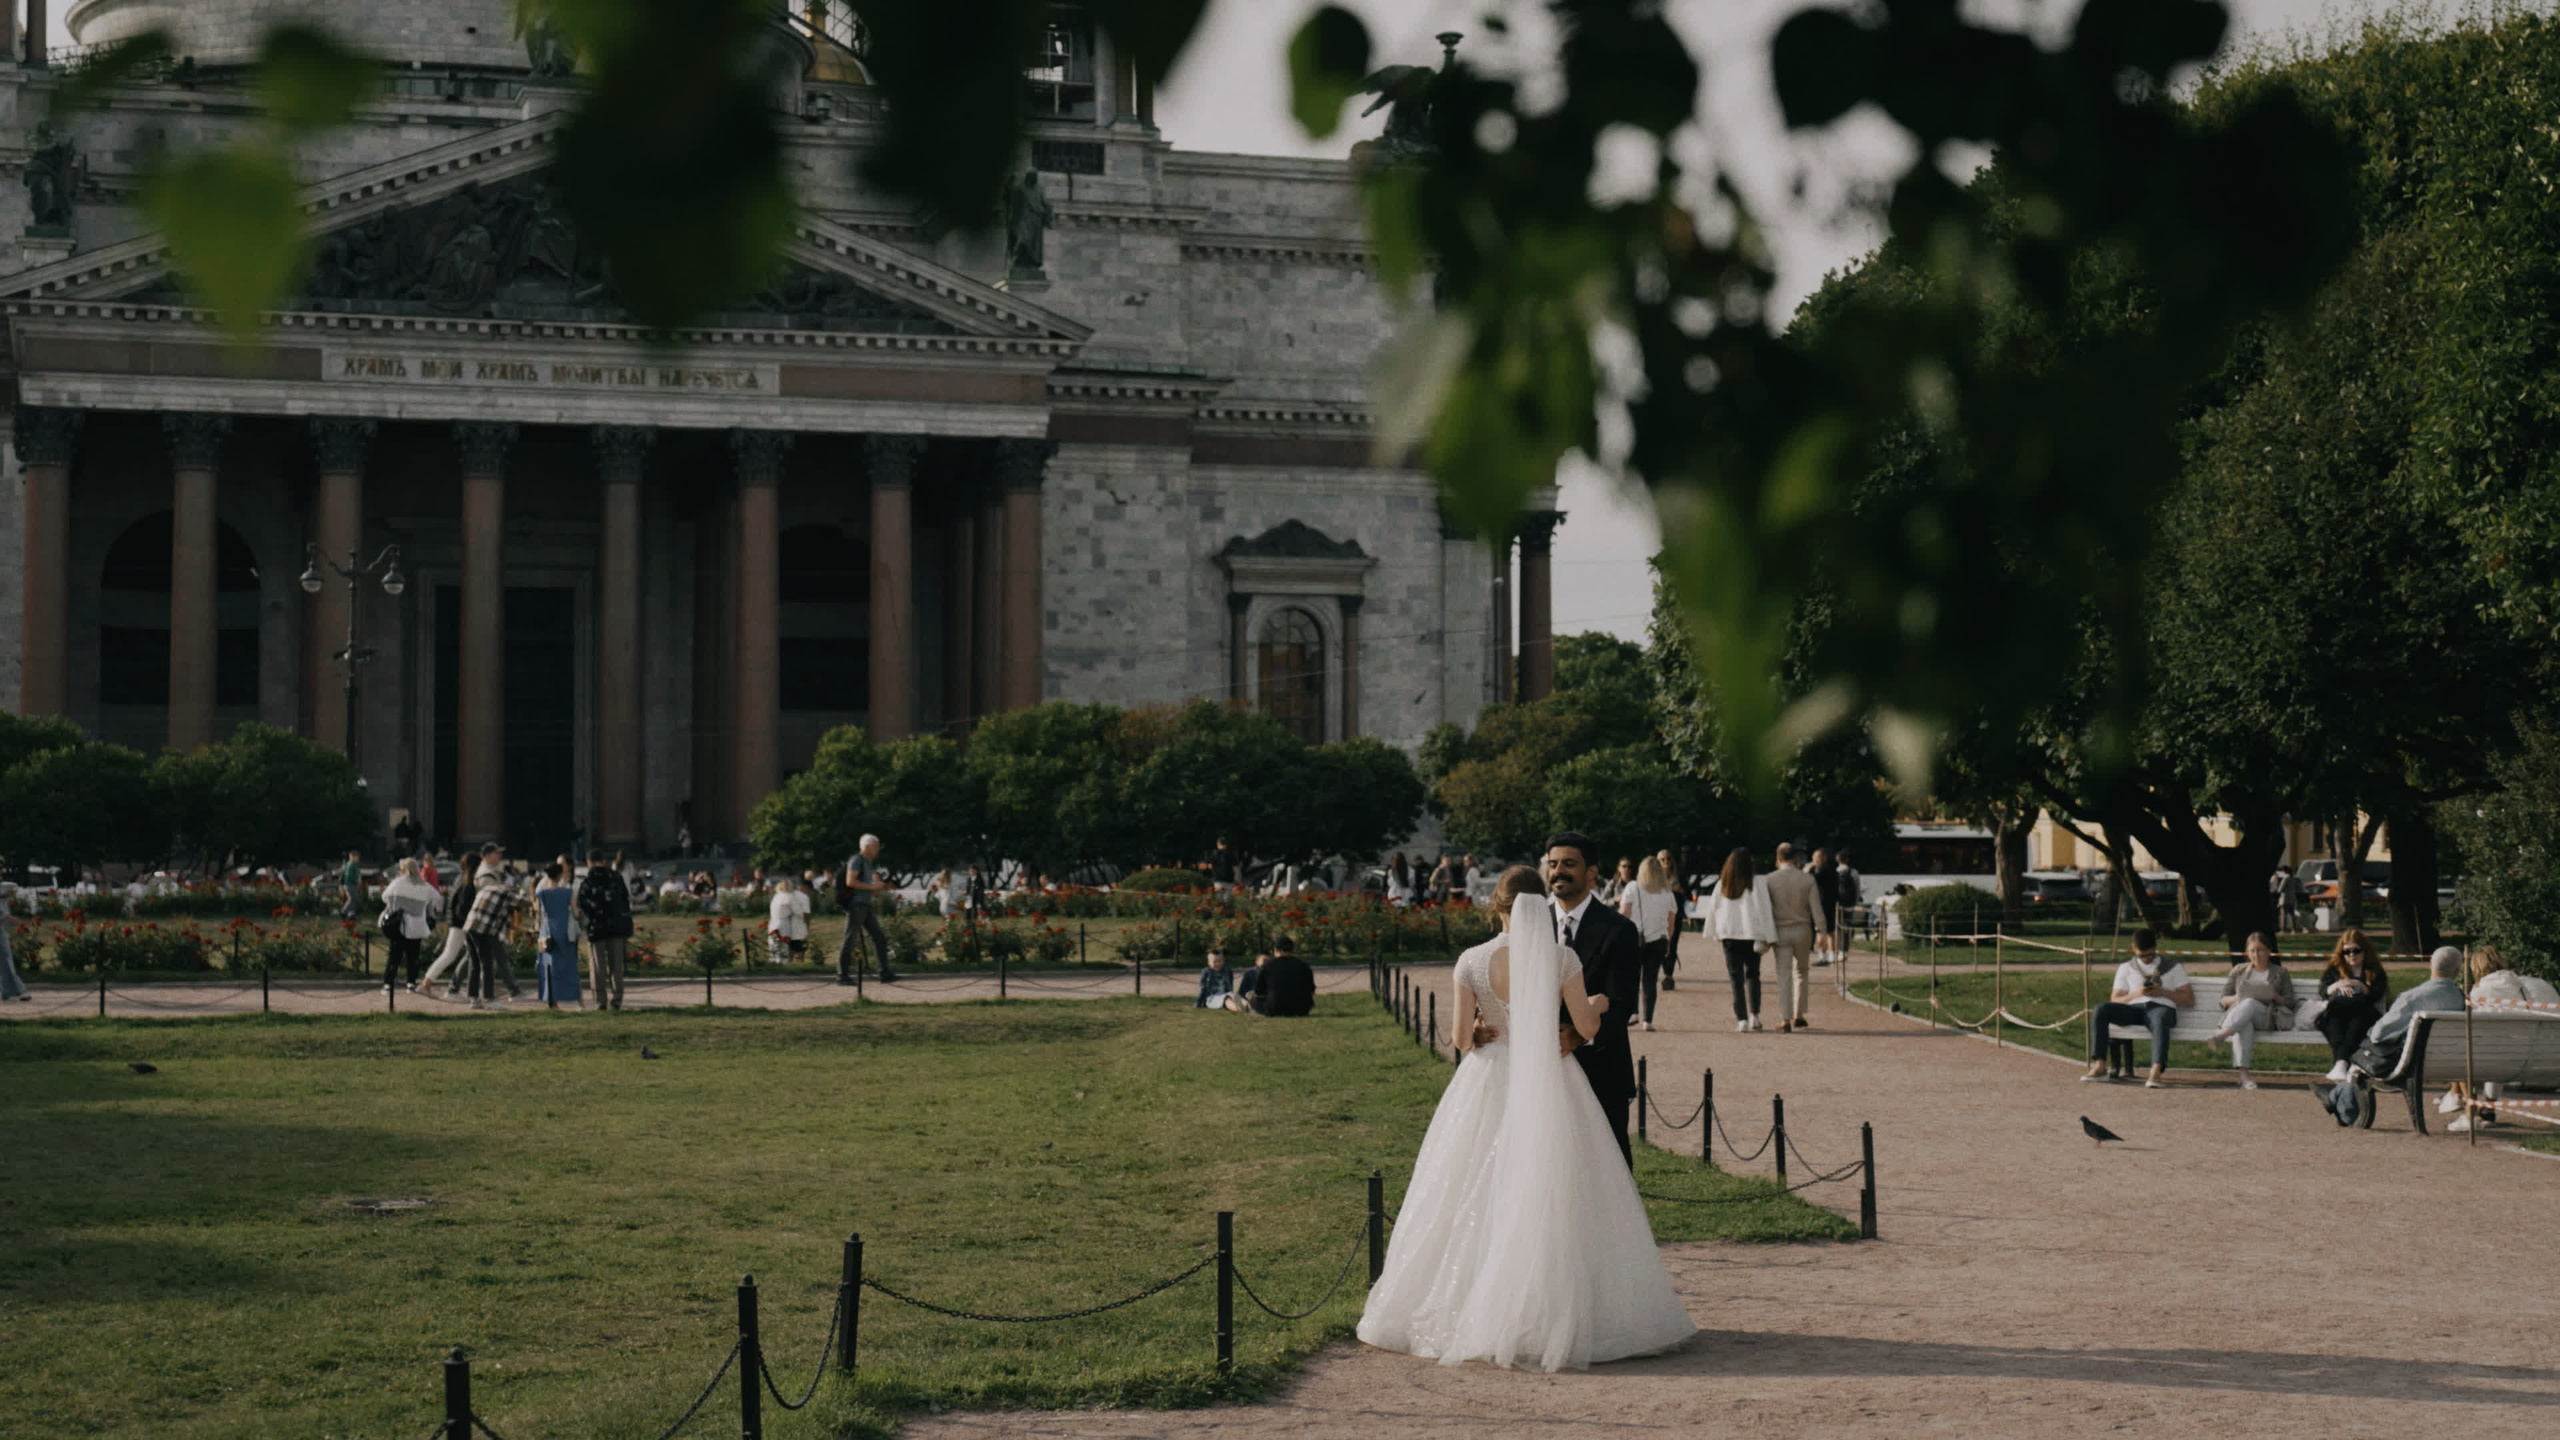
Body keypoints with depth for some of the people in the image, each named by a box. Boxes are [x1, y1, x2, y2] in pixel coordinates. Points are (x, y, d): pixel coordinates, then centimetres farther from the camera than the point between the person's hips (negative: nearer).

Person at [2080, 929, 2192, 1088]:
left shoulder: (2173, 967, 19)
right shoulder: (2126, 968, 23)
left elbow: (2189, 1000, 11)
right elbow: (2114, 1001, 14)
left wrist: (2163, 992, -4)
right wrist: (2136, 994, -4)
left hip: (2162, 1007, -3)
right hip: (2134, 1009, 3)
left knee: (2160, 1020, -42)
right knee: (2100, 1010, -26)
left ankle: (2156, 1073, -59)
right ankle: (2099, 1066, -31)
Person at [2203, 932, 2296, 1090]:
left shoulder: (2280, 973, 23)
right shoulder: (2239, 970, 28)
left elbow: (2289, 1003, 12)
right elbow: (2224, 999, 21)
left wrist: (2275, 997, -9)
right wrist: (2236, 998, -3)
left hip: (2268, 1016, -1)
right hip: (2237, 1012, 1)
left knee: (2250, 1004, -39)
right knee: (2244, 1024, -40)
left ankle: (2221, 1035, -63)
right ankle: (2243, 1074, -58)